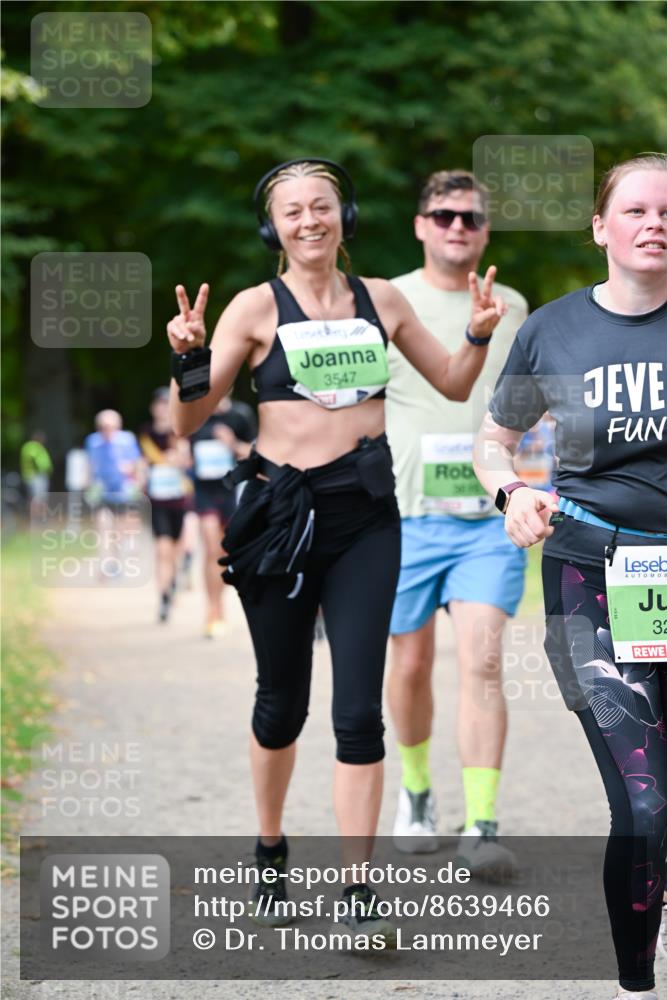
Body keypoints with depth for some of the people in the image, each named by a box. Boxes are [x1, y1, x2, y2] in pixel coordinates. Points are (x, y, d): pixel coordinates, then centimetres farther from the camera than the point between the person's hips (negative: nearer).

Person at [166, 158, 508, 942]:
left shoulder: (380, 300, 9)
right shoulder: (257, 308, 0)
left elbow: (454, 383, 20)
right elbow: (189, 419, -2)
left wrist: (480, 333, 2)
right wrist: (188, 356, -20)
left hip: (366, 521, 1)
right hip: (281, 516, -1)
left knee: (359, 708, -7)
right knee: (282, 702, 10)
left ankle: (357, 890, -4)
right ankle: (270, 852, 34)